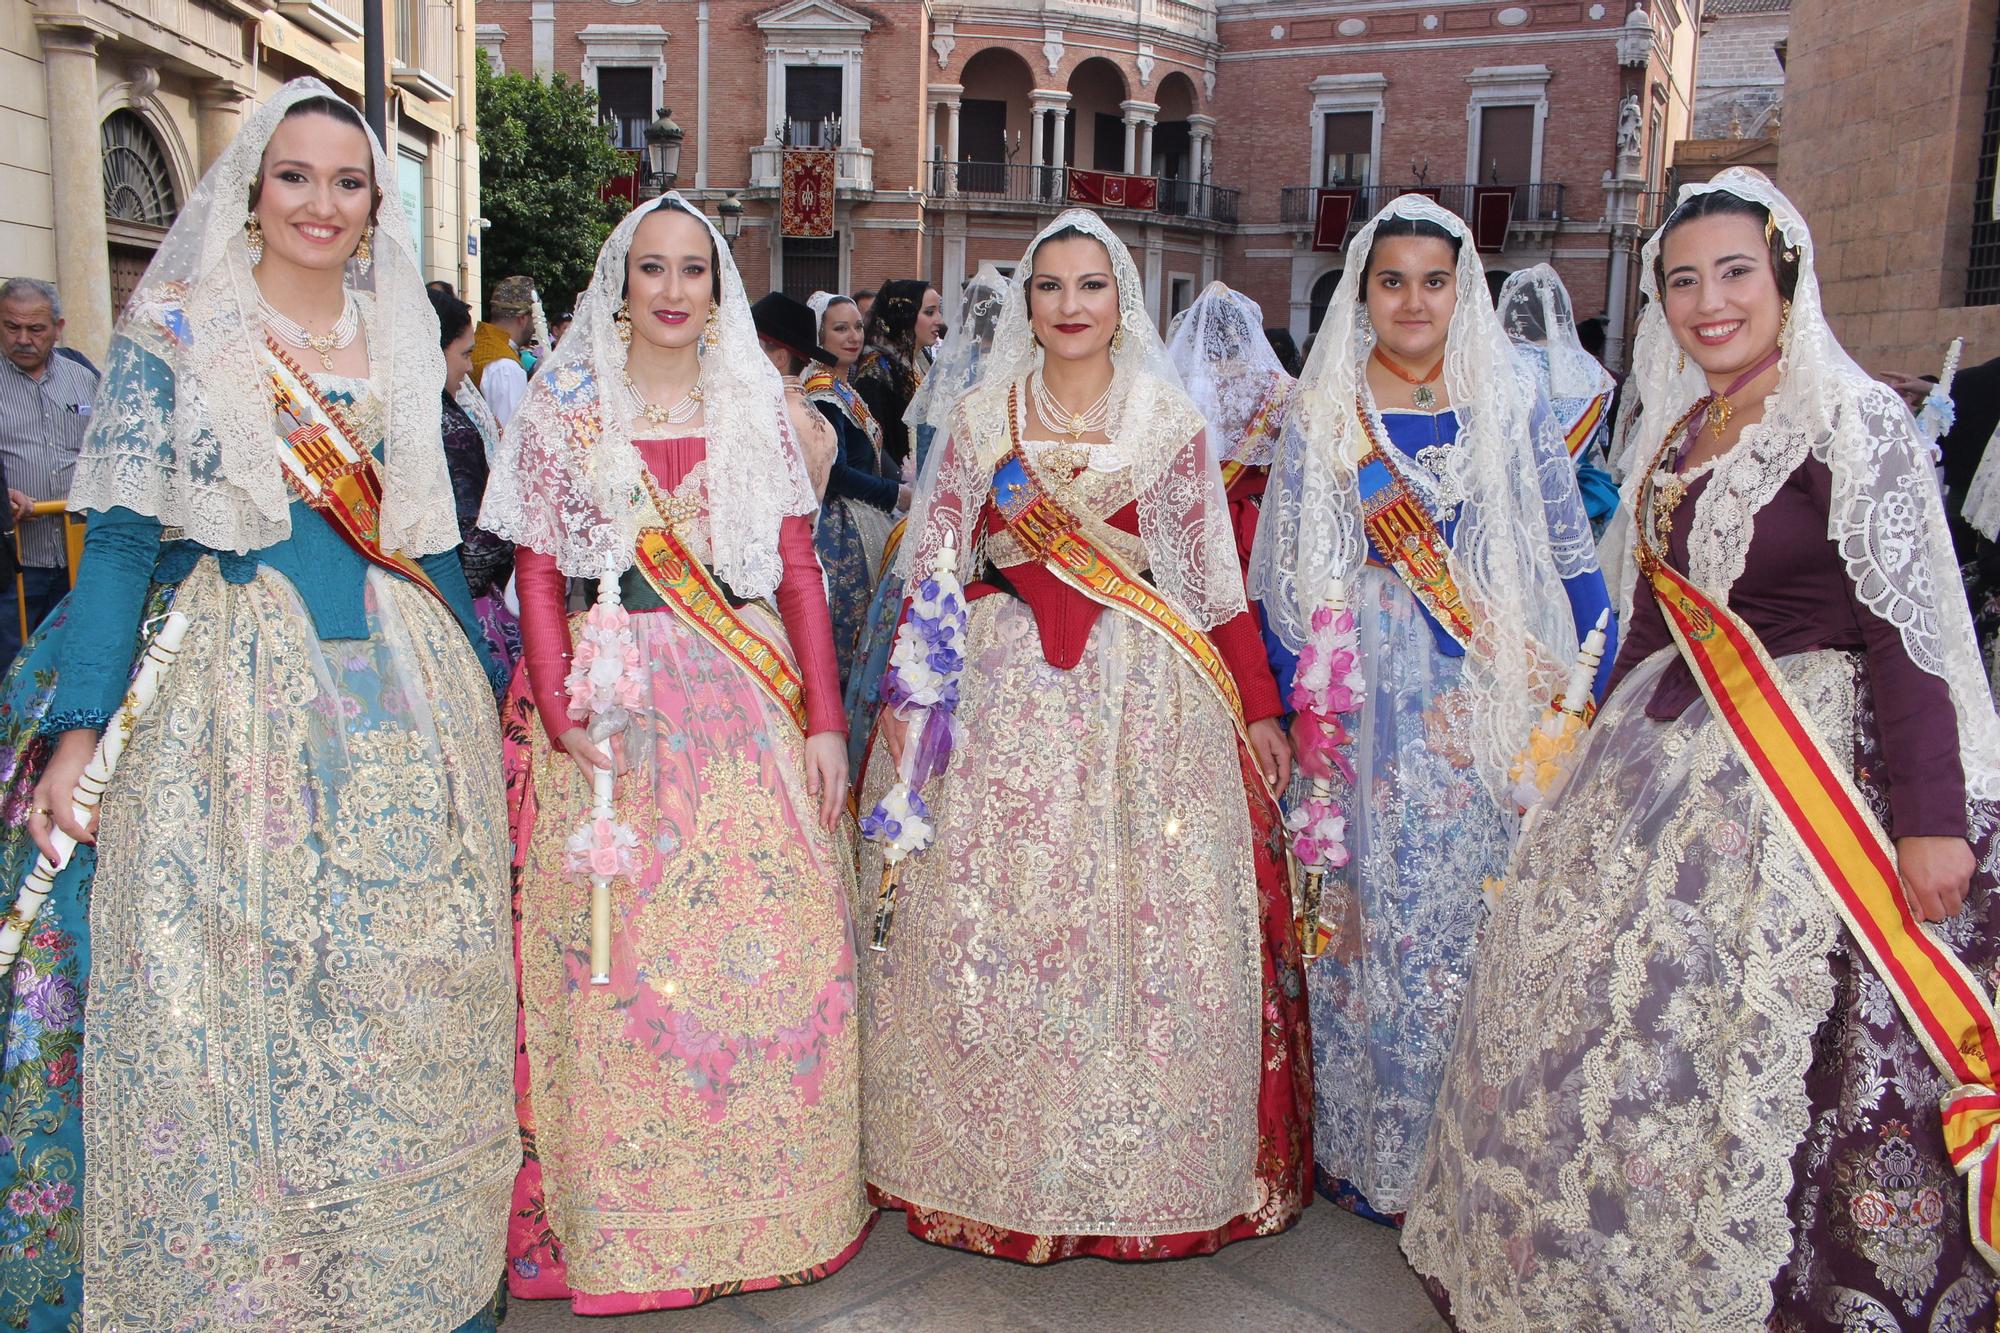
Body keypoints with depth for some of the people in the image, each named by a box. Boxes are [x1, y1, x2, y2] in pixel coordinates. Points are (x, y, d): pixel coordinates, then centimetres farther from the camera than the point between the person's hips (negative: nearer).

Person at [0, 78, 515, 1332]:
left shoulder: (403, 346, 12)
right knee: (221, 992, 1)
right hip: (229, 687, -3)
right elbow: (121, 541, -3)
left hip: (400, 693, 3)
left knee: (406, 993, 6)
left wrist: (480, 703, 14)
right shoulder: (176, 332, 2)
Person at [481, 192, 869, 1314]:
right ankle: (622, 1228, 16)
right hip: (612, 708, -1)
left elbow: (800, 573, 6)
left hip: (750, 708, 1)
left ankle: (768, 1200, 19)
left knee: (771, 953, 1)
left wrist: (825, 720, -2)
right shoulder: (566, 409, 7)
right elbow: (538, 574, 1)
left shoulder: (759, 409, 11)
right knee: (616, 962, 1)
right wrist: (563, 717, -11)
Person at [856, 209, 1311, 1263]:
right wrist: (902, 697, 2)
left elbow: (1216, 580, 5)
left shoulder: (1171, 423, 6)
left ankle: (1144, 1172, 19)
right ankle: (1002, 1166, 20)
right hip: (1003, 697, 1)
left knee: (1151, 923, 1)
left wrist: (1257, 707, 2)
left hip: (1147, 698, 0)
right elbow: (932, 569, 8)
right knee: (992, 925, 2)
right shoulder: (980, 419, 8)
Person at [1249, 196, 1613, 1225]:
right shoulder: (1321, 415, 5)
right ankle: (1367, 1146, 18)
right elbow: (1281, 580, 5)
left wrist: (1583, 695, -1)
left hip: (1496, 708, 1)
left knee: (1486, 913, 4)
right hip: (1371, 707, -1)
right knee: (1378, 913, 2)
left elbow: (1572, 558, 7)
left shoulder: (1509, 404, 7)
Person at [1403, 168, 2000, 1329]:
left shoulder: (1858, 424, -10)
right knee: (1606, 1006, 13)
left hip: (1806, 773, -7)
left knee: (1766, 1055, -1)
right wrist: (1609, 742, 19)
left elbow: (1906, 630, -16)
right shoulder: (1677, 432, 11)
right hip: (1667, 763, 8)